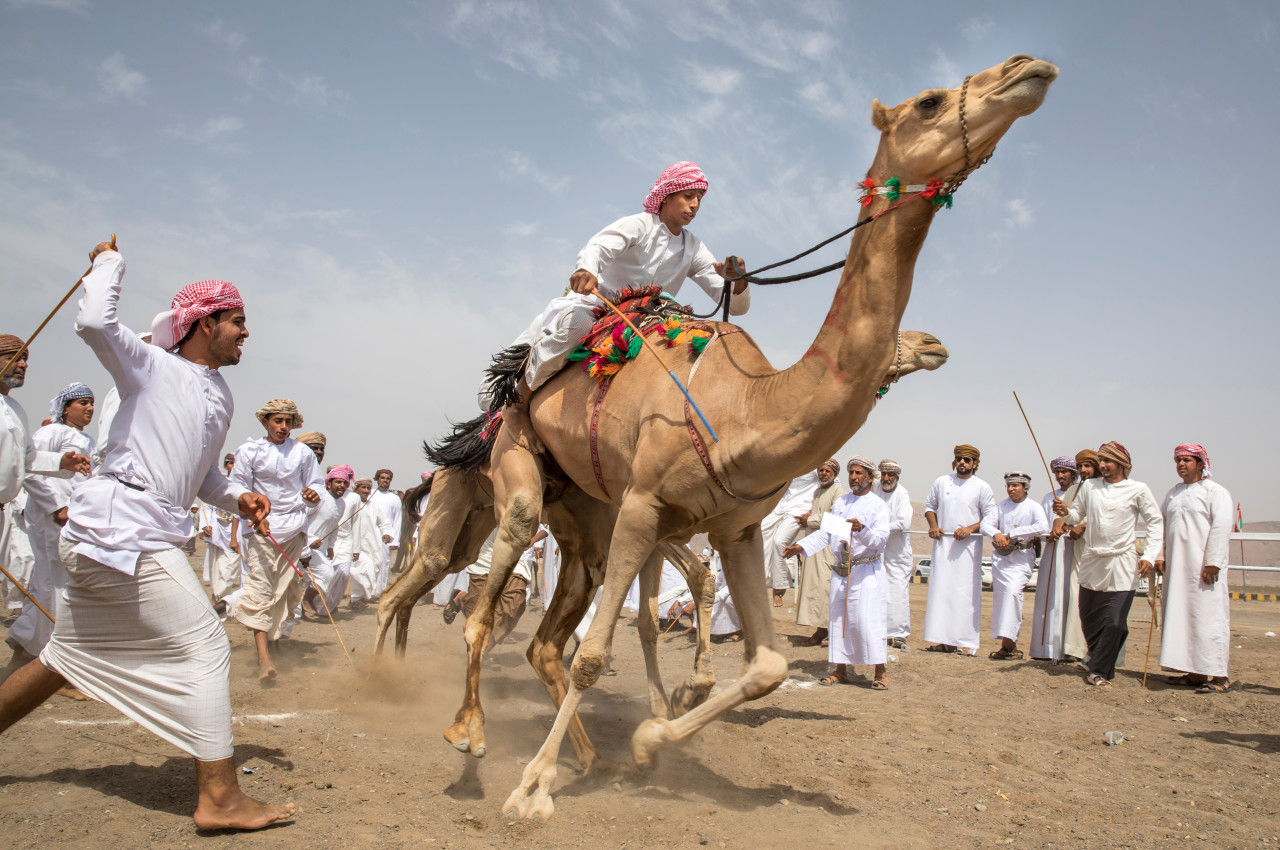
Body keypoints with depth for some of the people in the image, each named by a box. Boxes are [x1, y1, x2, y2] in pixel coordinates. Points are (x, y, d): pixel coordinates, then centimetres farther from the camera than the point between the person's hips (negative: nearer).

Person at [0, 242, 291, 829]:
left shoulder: (220, 395, 18)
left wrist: (238, 498, 8)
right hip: (122, 527, -9)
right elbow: (94, 323, -23)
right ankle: (219, 799, -8)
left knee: (67, 655, 20)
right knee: (206, 646, -11)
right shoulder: (151, 366, -4)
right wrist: (109, 264, -7)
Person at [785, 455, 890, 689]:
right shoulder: (840, 502, 14)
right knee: (838, 618, 6)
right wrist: (801, 545, 1)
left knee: (867, 619, -9)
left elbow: (880, 539, -13)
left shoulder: (878, 506, -2)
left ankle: (880, 672, 0)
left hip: (866, 571, -5)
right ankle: (840, 669, 15)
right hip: (840, 570, 5)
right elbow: (825, 532, 13)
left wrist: (862, 530, -31)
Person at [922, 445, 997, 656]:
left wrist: (970, 529, -14)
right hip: (943, 544, 3)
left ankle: (966, 642, -1)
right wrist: (933, 525, 1)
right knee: (941, 590, 1)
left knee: (966, 593, -5)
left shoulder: (981, 487, 1)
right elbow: (929, 505, 19)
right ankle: (942, 640, 6)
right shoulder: (941, 482, 9)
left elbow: (991, 517, 1)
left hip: (968, 546, -3)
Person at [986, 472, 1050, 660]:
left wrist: (1012, 533, -20)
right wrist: (996, 534, -20)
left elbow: (1043, 526, -20)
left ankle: (1008, 641, -24)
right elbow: (987, 524, 3)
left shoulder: (1034, 507, -2)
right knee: (1000, 596, 2)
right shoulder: (1002, 505, 10)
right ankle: (1009, 645, 11)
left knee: (1013, 592, -22)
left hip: (1022, 557, -4)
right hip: (1000, 556, 5)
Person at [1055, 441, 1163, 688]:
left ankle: (1099, 670, 5)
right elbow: (1078, 516, 15)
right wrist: (1065, 512, -8)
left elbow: (1155, 522, 1)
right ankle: (1096, 658, 37)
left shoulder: (1138, 490, -2)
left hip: (1121, 564, -4)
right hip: (1091, 561, 4)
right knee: (1089, 617, 12)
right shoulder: (1089, 486, 9)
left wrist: (1150, 556, -10)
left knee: (1115, 622, -9)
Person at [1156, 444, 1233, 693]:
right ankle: (1195, 672, 12)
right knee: (1180, 617, 6)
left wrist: (1212, 562, -18)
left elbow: (1221, 527, -11)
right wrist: (1159, 556, 6)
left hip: (1203, 567, -7)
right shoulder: (1173, 493, 19)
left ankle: (1220, 676, -5)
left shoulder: (1215, 491, -2)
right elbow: (1161, 525, 18)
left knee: (1208, 616, -8)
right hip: (1176, 567, 7)